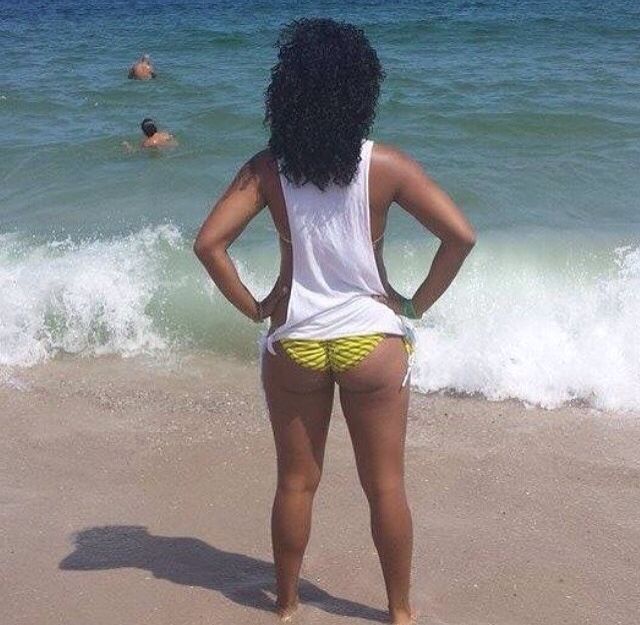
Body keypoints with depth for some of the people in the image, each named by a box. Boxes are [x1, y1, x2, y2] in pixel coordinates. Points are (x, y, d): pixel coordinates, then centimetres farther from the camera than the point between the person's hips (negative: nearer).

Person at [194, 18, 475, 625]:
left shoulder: (267, 169, -7)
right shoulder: (386, 166, -10)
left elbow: (208, 242, -13)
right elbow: (460, 235, -14)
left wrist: (251, 307, -2)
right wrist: (417, 305, -4)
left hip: (293, 342, 2)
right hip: (372, 340, -1)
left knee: (296, 482, 16)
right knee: (385, 486, 12)